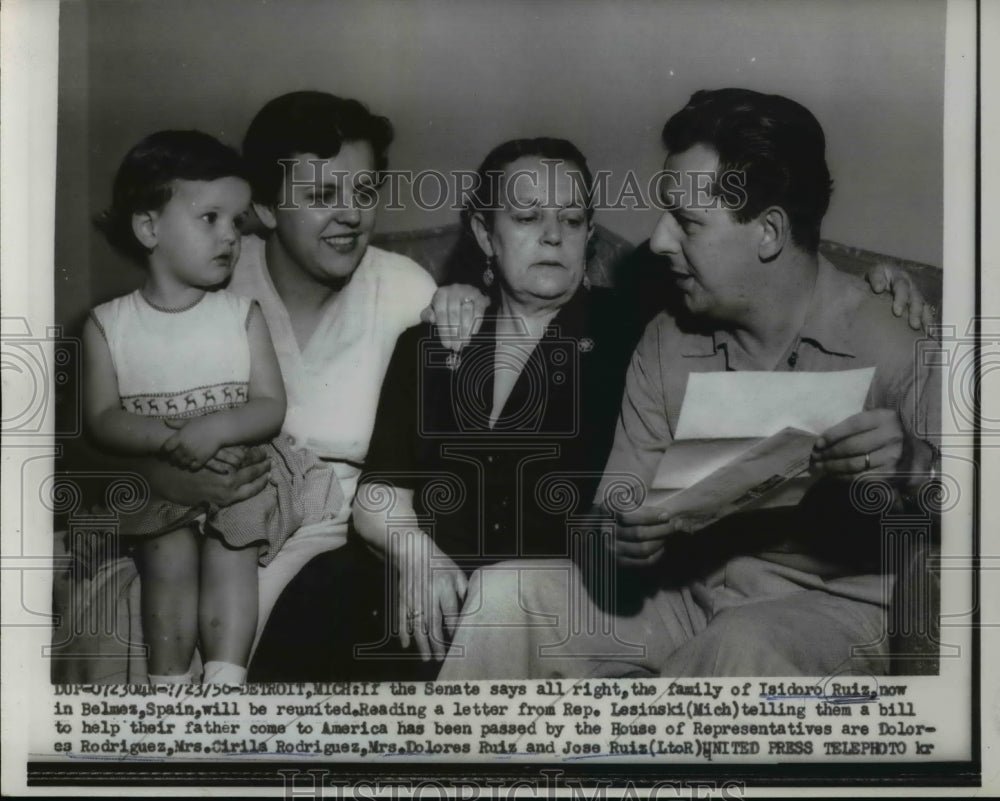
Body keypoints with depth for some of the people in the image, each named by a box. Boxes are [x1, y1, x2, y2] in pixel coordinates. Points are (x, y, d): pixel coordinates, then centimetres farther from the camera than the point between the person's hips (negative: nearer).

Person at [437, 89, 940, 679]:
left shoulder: (893, 349, -11)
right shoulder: (668, 342, 5)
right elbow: (621, 508, 4)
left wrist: (914, 469, -31)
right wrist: (621, 534, -20)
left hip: (838, 605, -4)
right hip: (690, 593, 5)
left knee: (744, 646, -36)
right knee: (507, 594, -13)